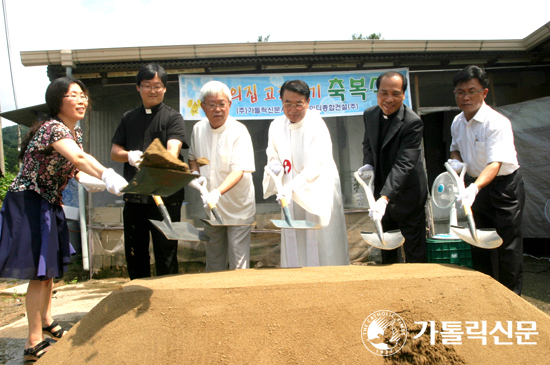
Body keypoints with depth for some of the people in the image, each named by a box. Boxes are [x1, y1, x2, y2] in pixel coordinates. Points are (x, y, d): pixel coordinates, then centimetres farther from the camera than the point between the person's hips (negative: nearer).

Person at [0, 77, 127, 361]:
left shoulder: (76, 132, 6)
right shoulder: (52, 128, -23)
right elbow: (78, 158, -43)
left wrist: (89, 180, -8)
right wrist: (108, 177, -58)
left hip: (50, 204, 9)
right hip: (28, 203, -9)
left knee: (50, 267, 20)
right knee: (40, 272, -5)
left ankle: (46, 323, 40)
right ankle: (34, 344, 8)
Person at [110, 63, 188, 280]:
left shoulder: (172, 117, 0)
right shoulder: (129, 118, 15)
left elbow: (173, 150, -16)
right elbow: (114, 151, 11)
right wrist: (129, 156, -12)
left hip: (165, 197, -5)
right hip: (133, 197, 5)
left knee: (166, 254, 3)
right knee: (134, 253, 15)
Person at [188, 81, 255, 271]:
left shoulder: (238, 131, -16)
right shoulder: (198, 129, 1)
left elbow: (239, 170, -25)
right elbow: (192, 157, 18)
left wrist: (217, 192, -40)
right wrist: (196, 175, -4)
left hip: (238, 208, -5)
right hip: (210, 207, 5)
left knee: (239, 263, 0)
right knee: (213, 261, 18)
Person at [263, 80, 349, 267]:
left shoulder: (317, 126, -16)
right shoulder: (276, 126, 1)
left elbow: (316, 165, -23)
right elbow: (273, 156, 11)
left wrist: (292, 187, -35)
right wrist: (275, 166, -13)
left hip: (318, 193, -4)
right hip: (291, 195, 5)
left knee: (320, 243, 3)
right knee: (294, 243, 11)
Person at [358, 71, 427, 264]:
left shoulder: (412, 123, -24)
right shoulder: (369, 115, -3)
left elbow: (403, 164, -31)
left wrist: (385, 197, -41)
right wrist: (368, 164, -5)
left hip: (407, 193, -6)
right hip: (382, 192, 6)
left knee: (414, 250, 4)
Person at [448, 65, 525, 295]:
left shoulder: (497, 123, -24)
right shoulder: (457, 123, -1)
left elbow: (496, 164, -34)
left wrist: (474, 188, -50)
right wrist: (455, 159, -4)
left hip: (504, 185, -7)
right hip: (476, 184, 7)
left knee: (507, 243, -1)